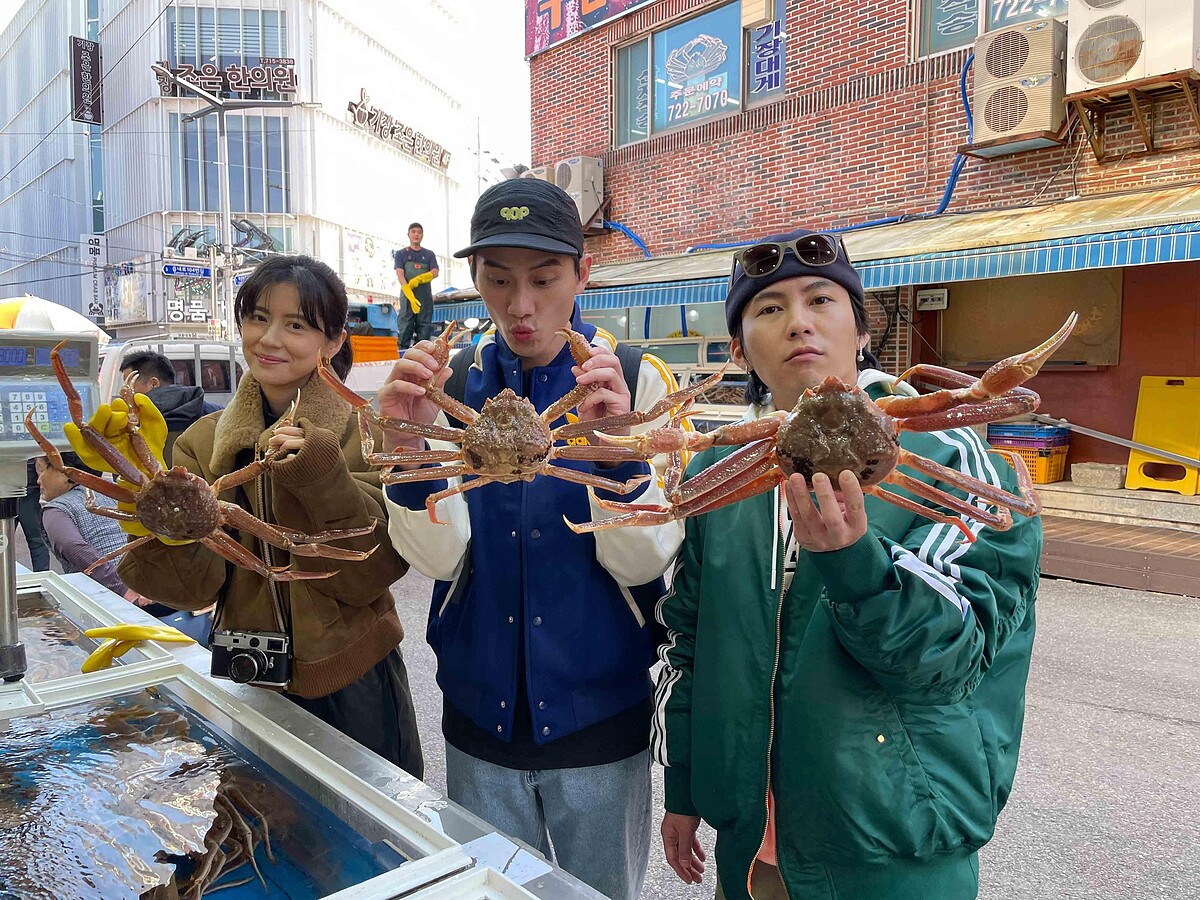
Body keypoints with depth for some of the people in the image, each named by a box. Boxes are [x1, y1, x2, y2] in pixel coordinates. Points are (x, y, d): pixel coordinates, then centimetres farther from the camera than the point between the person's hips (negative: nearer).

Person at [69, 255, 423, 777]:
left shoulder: (364, 431, -11)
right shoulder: (204, 441, -1)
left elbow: (373, 572, -18)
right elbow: (196, 586, -9)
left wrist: (321, 476, -30)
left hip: (354, 684, -3)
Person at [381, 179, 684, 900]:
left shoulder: (638, 380, -10)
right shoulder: (452, 381, -4)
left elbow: (643, 562, -15)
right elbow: (441, 555, -11)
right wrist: (408, 442, -28)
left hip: (601, 713, -1)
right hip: (480, 712, 2)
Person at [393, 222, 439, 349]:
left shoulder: (429, 254, 17)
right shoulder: (401, 254, 12)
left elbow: (435, 272, 2)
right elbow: (400, 274, -2)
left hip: (426, 296, 2)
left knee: (424, 328, 0)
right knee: (405, 327, -7)